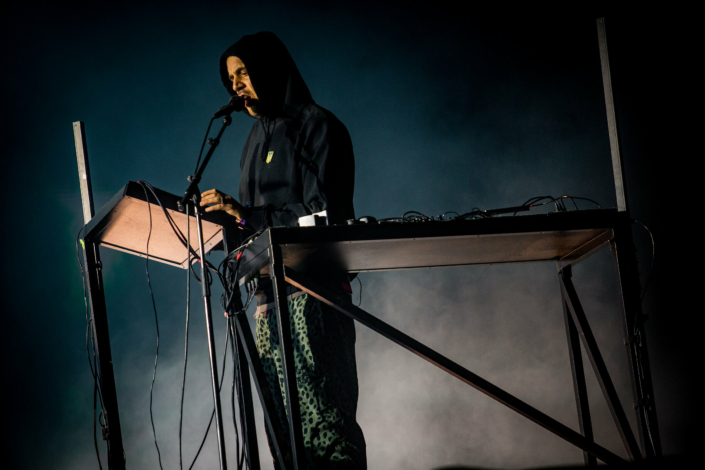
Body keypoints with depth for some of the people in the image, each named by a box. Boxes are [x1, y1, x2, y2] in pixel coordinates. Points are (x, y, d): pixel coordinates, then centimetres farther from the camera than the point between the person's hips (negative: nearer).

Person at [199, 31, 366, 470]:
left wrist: (247, 215, -16)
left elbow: (323, 216, -11)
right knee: (282, 425, 2)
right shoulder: (259, 137, 23)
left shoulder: (318, 126, -1)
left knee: (322, 417, -14)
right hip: (270, 290, 8)